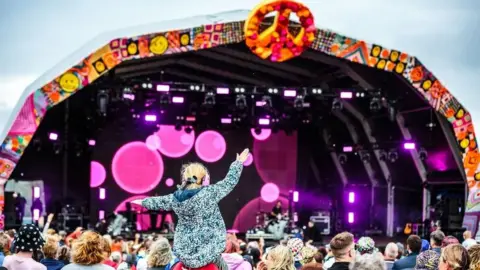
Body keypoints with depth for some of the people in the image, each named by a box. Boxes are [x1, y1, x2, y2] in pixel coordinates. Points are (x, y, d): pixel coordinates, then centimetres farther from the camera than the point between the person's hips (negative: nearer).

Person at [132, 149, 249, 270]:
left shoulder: (175, 198, 2)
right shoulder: (209, 193, -13)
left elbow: (159, 202, 22)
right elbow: (229, 182, -3)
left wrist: (144, 202, 43)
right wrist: (238, 163, 13)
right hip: (209, 251, -5)